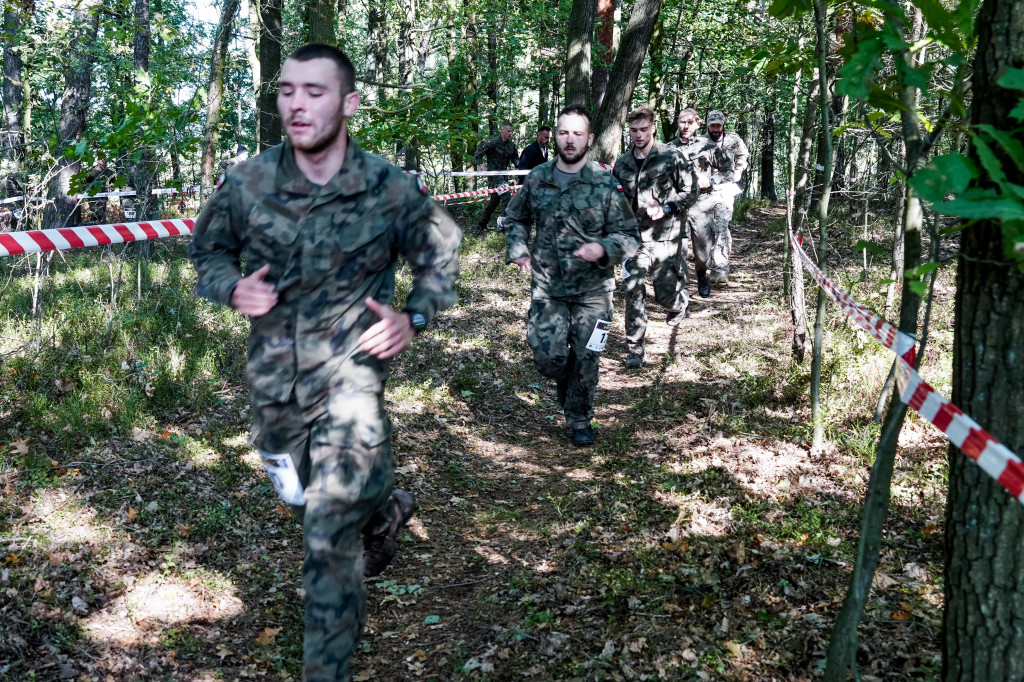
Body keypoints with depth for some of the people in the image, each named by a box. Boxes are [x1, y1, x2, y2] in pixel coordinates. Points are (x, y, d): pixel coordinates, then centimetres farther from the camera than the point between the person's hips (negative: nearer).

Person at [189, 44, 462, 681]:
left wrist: (415, 316, -9)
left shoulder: (392, 189, -11)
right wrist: (234, 288, -12)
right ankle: (387, 511, 56)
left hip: (352, 372, -4)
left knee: (330, 534, -9)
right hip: (274, 377, 4)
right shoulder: (247, 183, -7)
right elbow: (210, 253, 9)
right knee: (307, 501, 25)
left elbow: (441, 255, 6)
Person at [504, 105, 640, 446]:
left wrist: (603, 249, -25)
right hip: (547, 288, 2)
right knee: (546, 354, -4)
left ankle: (580, 420, 27)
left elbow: (630, 237, -5)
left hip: (592, 291, -2)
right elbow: (515, 218, 18)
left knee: (585, 360, 5)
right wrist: (518, 249, 0)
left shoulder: (605, 185, -7)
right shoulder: (537, 179, 1)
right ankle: (564, 380, 33)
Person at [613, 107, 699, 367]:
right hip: (636, 238, 3)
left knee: (666, 295, 5)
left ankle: (680, 302, 44)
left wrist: (666, 209, -14)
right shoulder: (622, 163, 8)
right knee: (633, 292, -7)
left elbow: (690, 191, -1)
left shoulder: (671, 157, -4)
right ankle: (635, 350, 1)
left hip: (666, 238, -3)